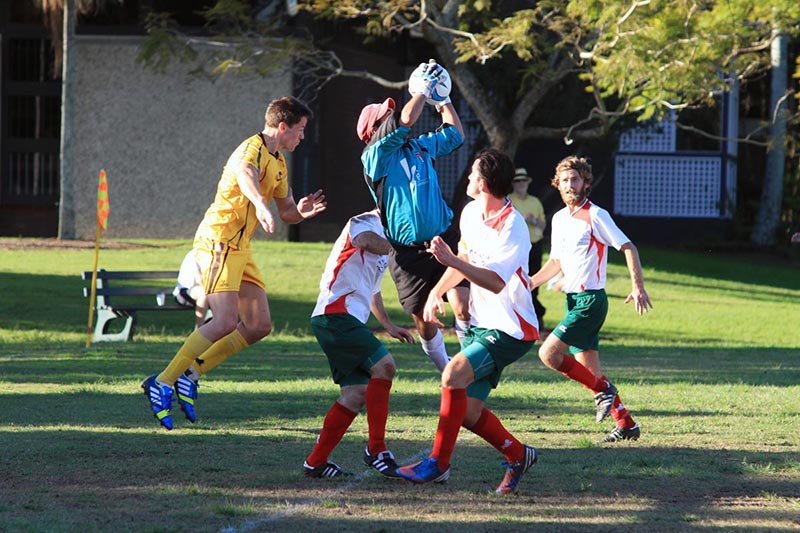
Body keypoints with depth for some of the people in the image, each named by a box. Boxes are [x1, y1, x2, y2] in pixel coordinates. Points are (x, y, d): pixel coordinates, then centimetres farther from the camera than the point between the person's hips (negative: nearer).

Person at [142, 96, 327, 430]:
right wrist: (261, 206, -59)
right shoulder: (252, 150, -13)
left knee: (260, 326, 5)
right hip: (218, 241, -10)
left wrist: (300, 212, 0)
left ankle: (191, 373, 10)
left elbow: (286, 211, 25)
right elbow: (245, 176, -38)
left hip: (240, 247, 10)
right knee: (226, 321, -21)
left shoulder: (278, 163, 18)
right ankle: (162, 383, -15)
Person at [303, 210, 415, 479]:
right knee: (384, 365, -21)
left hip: (349, 321, 10)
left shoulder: (383, 238, 27)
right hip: (335, 314, -10)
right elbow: (365, 240, -29)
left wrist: (388, 325, 32)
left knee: (356, 393, 4)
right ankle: (376, 449, -18)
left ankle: (315, 462, 7)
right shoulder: (365, 222, -4)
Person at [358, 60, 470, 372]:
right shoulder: (375, 156, -7)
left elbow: (455, 135, 30)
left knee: (463, 308, -14)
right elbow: (406, 120, -19)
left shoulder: (422, 146, 12)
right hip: (408, 251, -3)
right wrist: (425, 88, -8)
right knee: (424, 320, 2)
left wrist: (445, 101, 22)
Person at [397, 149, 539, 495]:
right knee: (468, 411, 1)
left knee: (454, 373, -26)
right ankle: (518, 455, 24)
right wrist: (437, 291, 13)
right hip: (480, 323, 8)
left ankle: (439, 463, -18)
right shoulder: (471, 214, 5)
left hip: (510, 330, -8)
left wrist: (451, 260, -37)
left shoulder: (513, 228, -21)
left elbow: (496, 282, -30)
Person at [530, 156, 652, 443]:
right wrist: (530, 282, 12)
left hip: (590, 299, -8)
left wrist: (638, 287, -19)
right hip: (572, 299, 8)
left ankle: (603, 389, -3)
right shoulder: (559, 219, 13)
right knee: (587, 369, 7)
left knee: (548, 353, -16)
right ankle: (626, 424, 14)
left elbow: (628, 247, -11)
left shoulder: (596, 215, -10)